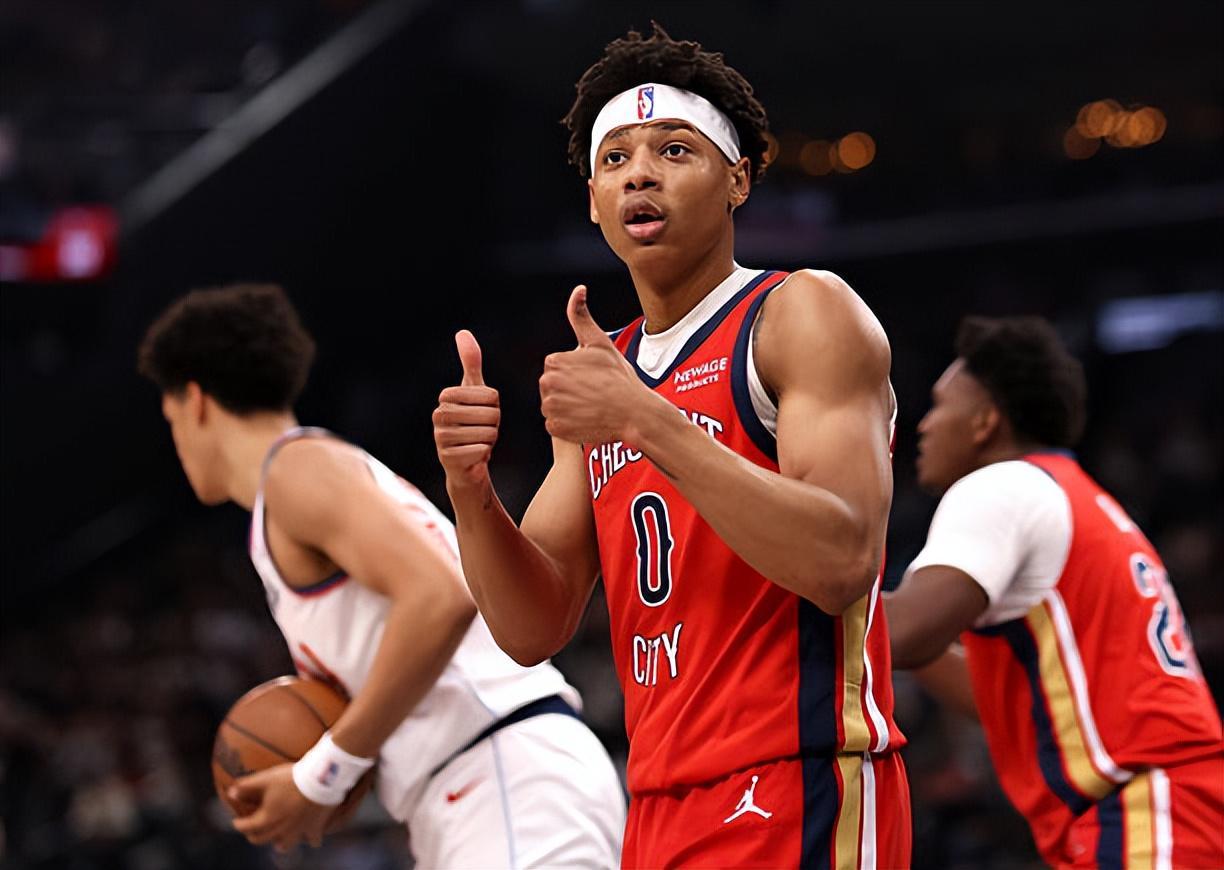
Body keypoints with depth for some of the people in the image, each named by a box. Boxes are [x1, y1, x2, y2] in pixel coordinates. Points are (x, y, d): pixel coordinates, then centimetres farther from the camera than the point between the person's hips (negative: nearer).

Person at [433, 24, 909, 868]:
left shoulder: (805, 313, -5)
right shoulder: (601, 372, 16)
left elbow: (841, 562, -19)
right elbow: (535, 630, 12)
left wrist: (645, 420, -23)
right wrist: (472, 494, -6)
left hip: (797, 797, -7)